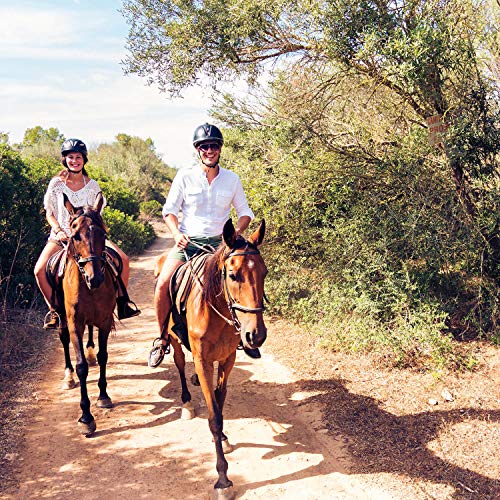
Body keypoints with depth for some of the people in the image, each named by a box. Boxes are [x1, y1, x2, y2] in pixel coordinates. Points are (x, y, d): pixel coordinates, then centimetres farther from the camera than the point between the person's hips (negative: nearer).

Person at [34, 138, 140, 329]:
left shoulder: (92, 185, 2)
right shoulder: (56, 183, -2)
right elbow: (49, 213, 2)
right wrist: (59, 231, -15)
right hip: (61, 237, -1)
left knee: (123, 259, -16)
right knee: (40, 271, -23)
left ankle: (122, 301, 2)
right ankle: (55, 309, 1)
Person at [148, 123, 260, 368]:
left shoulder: (232, 179, 5)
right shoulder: (184, 176, 0)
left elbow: (245, 212, 11)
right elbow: (169, 209, 2)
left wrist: (236, 233, -8)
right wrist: (176, 233, -16)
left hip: (219, 242, 2)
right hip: (187, 242, -1)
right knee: (163, 284, -20)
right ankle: (163, 338, 2)